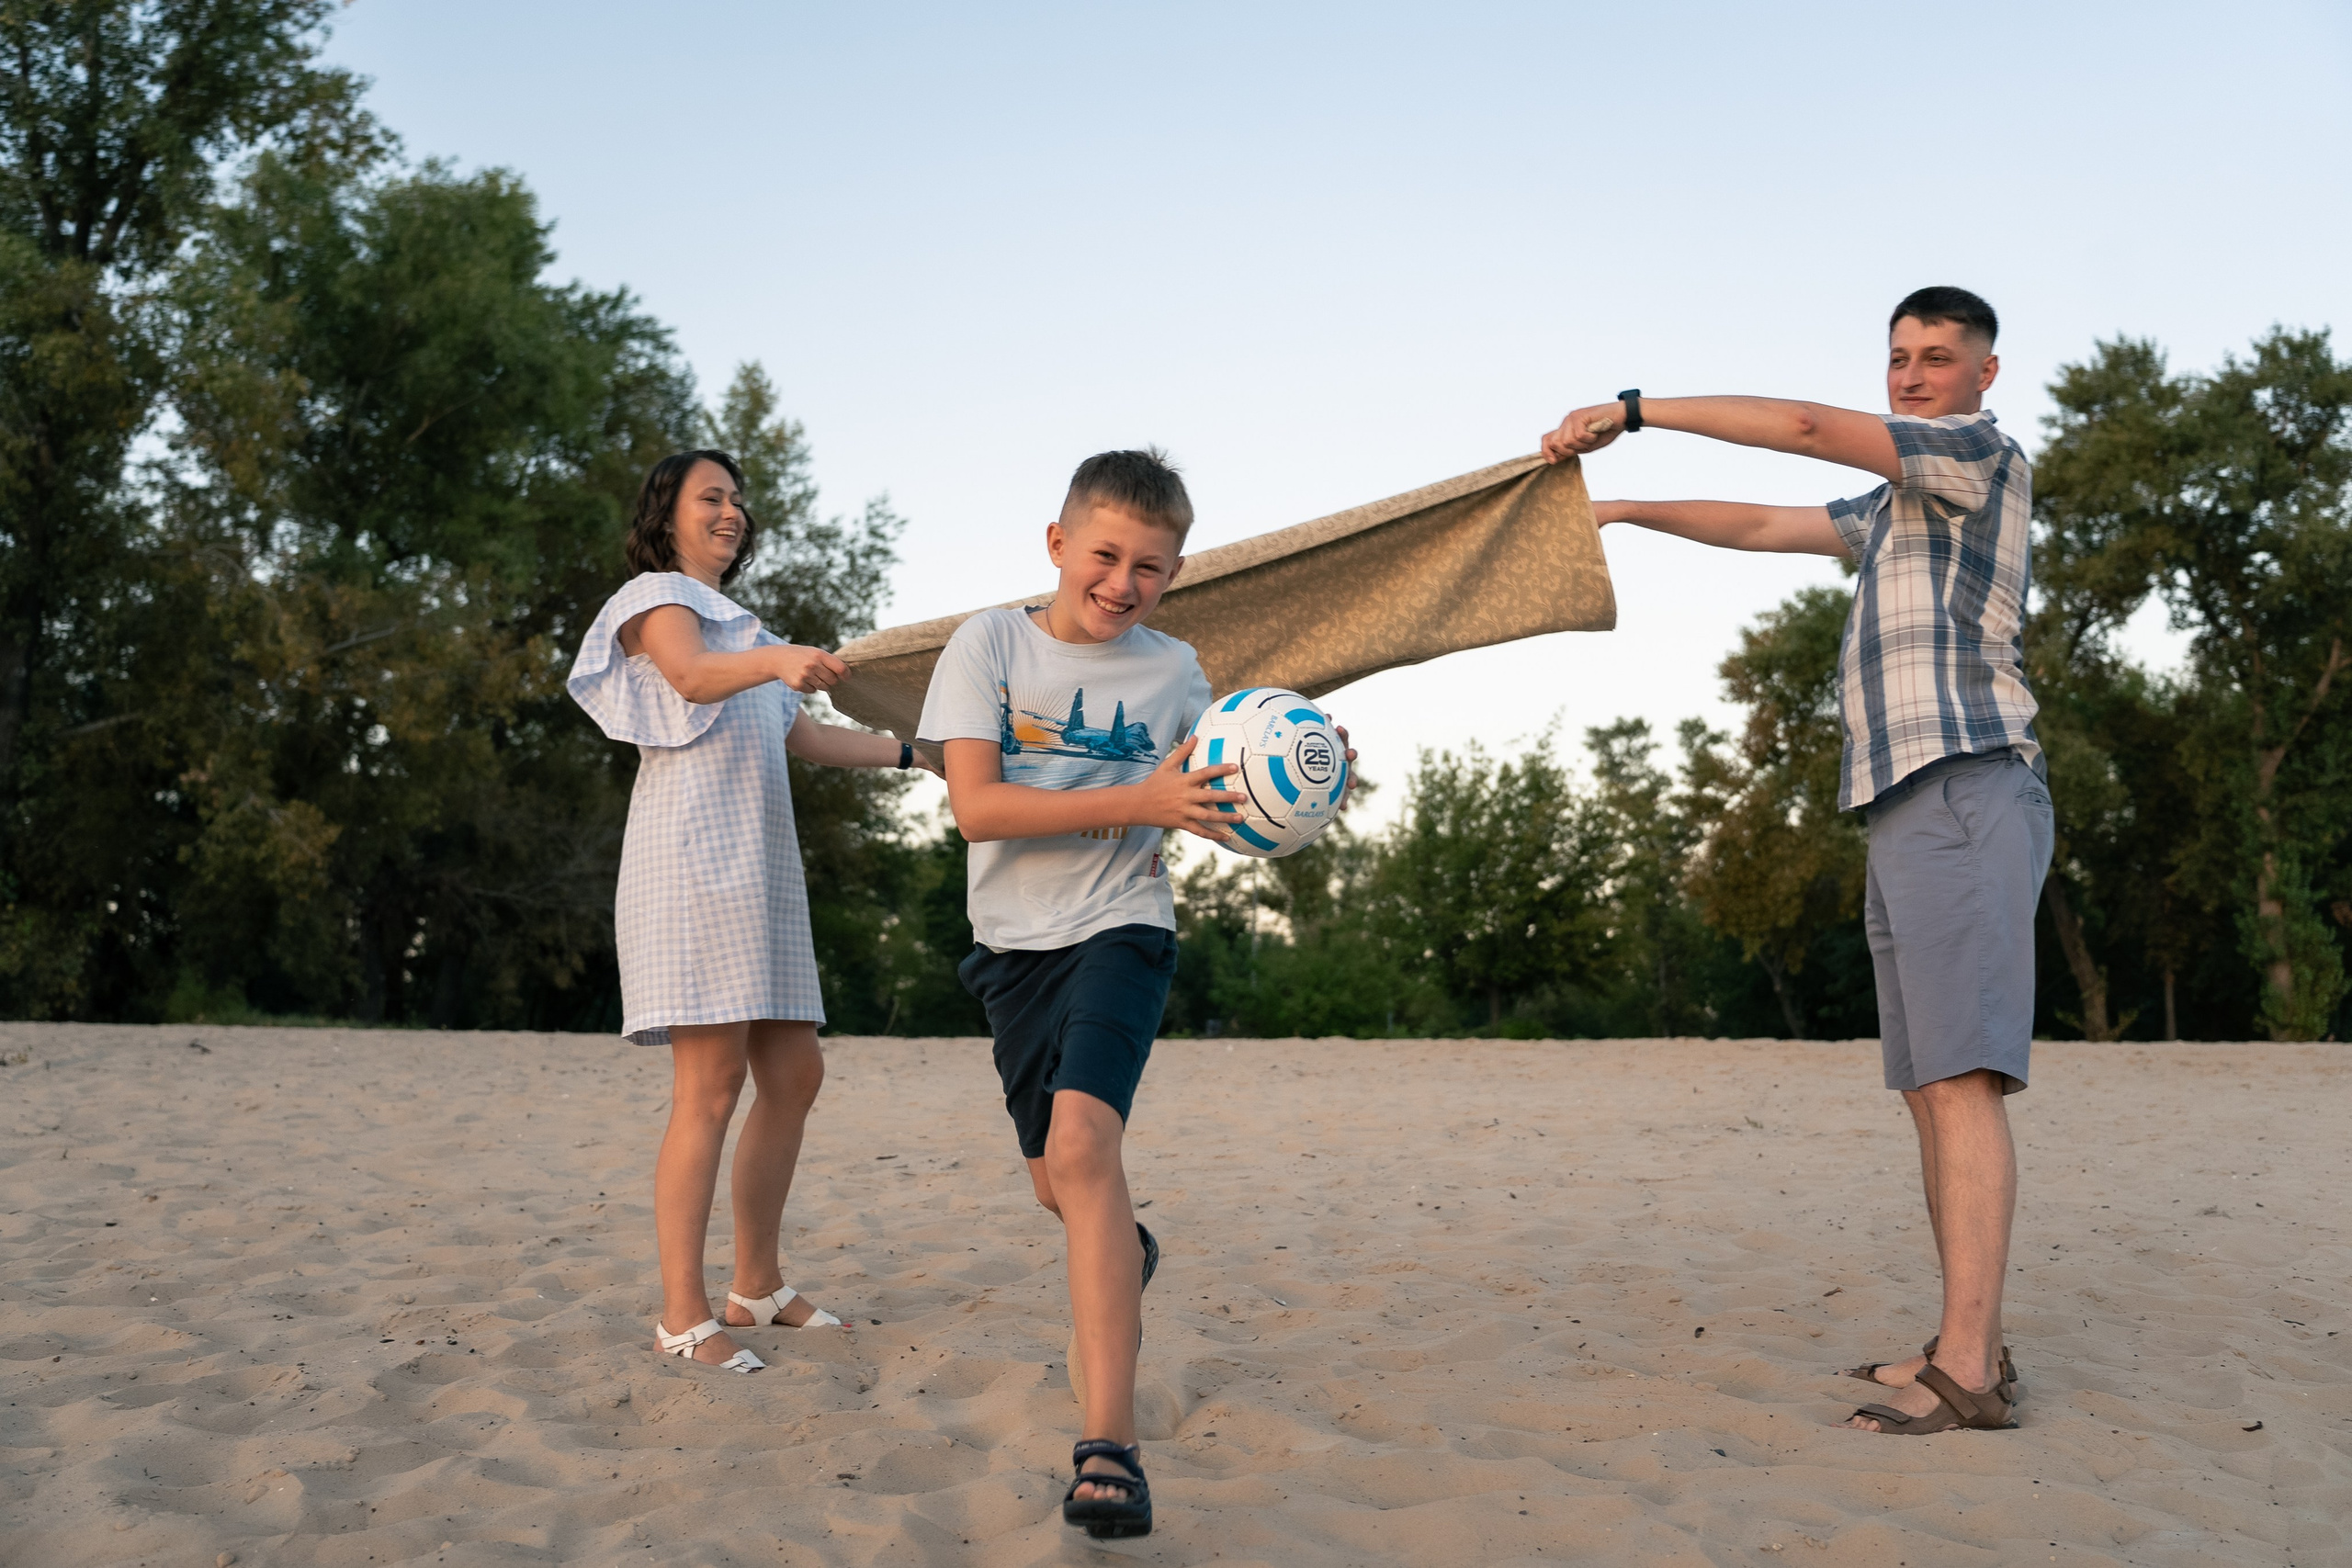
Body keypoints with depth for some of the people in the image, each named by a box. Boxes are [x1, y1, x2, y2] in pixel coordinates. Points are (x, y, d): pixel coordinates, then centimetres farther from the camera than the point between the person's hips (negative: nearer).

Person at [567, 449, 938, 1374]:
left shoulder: (738, 626, 28)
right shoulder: (655, 596, 3)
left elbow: (805, 738, 28)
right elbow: (693, 676, -20)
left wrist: (920, 753, 22)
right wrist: (776, 660, -40)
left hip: (758, 869, 9)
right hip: (691, 857, -9)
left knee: (793, 1073, 7)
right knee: (712, 1084, -14)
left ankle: (756, 1286, 17)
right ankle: (684, 1314, -11)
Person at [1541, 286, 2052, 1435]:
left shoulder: (1985, 452, 2)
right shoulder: (1895, 507, 28)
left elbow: (1806, 427, -7)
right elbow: (1760, 526, 34)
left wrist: (1633, 412, -4)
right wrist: (1620, 509, 34)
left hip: (1967, 793, -9)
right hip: (1904, 811, 10)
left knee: (1961, 1078, -17)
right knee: (1930, 1088, 6)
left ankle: (1967, 1369, -19)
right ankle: (1968, 1345, 9)